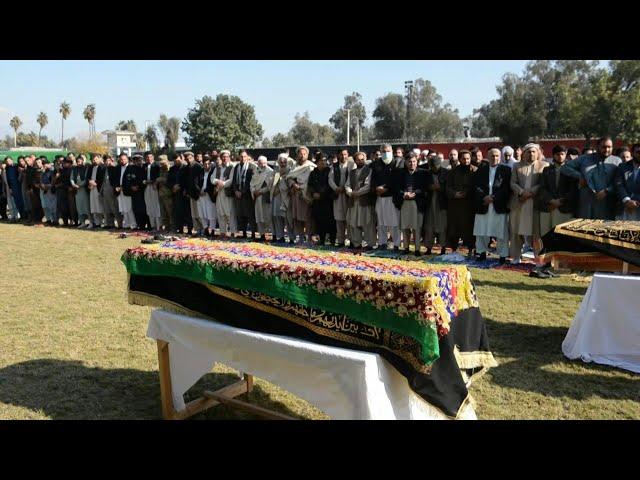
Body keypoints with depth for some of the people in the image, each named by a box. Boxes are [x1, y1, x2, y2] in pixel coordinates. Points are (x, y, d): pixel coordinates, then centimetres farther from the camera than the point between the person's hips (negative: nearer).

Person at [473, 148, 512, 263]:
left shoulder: (506, 169, 4)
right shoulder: (481, 169, 11)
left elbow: (507, 187, -3)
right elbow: (476, 185, 4)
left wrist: (494, 197, -12)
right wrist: (484, 197, -11)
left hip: (499, 206, -3)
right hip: (483, 206, 3)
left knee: (501, 232, -1)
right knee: (481, 231, 8)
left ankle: (503, 256, 6)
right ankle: (482, 253, 21)